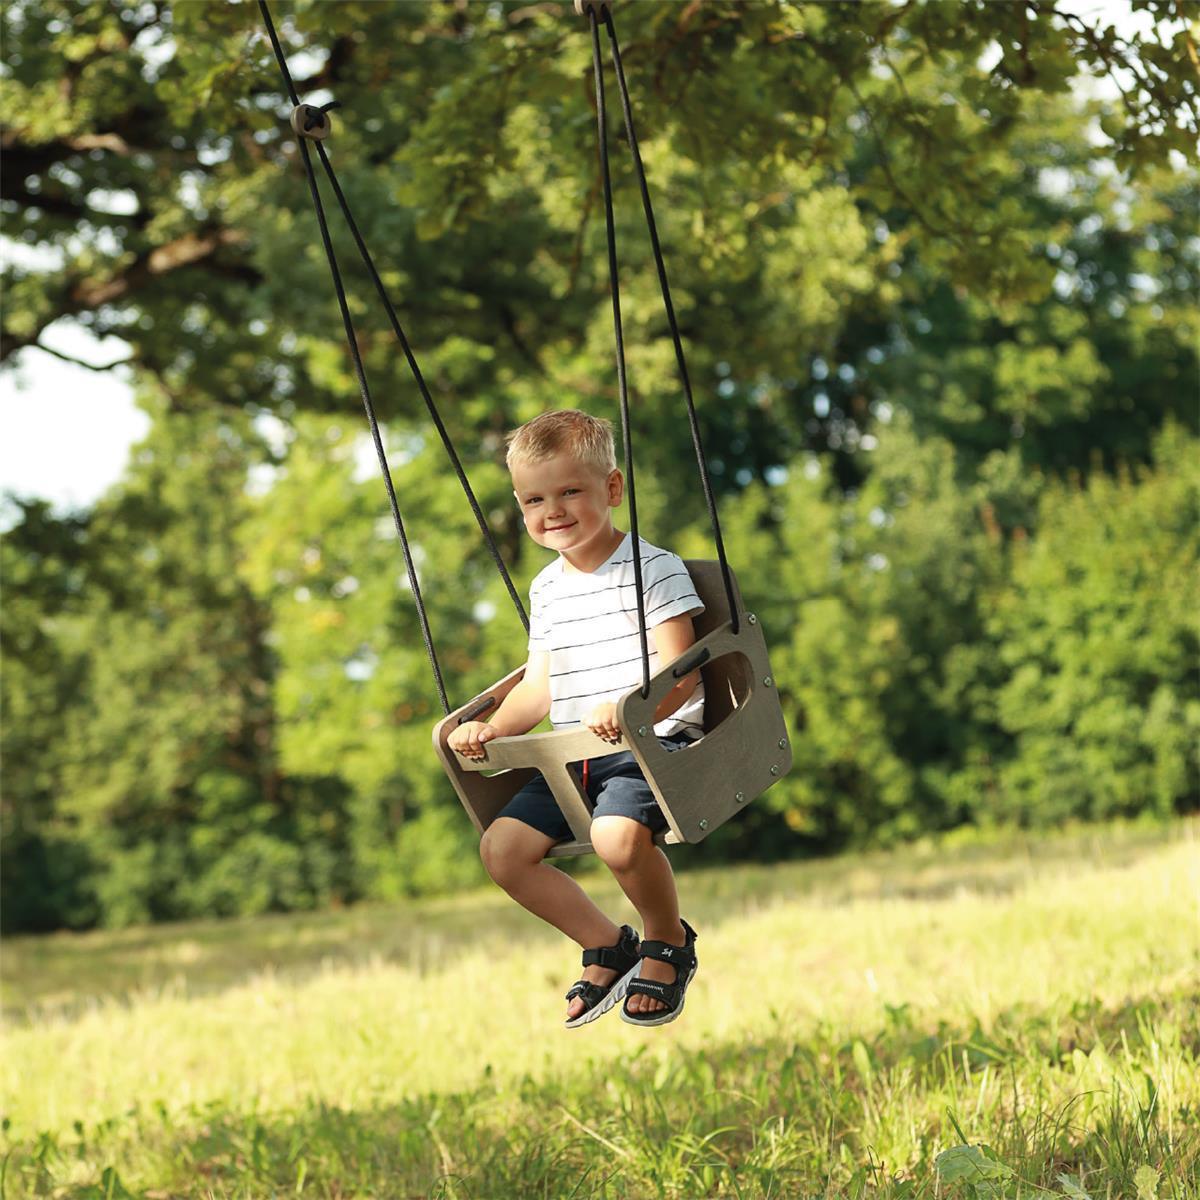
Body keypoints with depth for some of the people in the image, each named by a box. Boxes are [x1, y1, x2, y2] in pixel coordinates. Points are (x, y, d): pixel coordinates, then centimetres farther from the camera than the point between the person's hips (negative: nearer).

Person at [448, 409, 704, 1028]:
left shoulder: (654, 569, -7)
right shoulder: (546, 589, 16)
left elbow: (678, 675, -16)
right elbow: (539, 687, 16)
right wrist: (492, 728, -4)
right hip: (573, 759, 8)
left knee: (618, 834, -34)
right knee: (501, 846, -7)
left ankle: (670, 942, -3)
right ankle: (608, 947, 11)